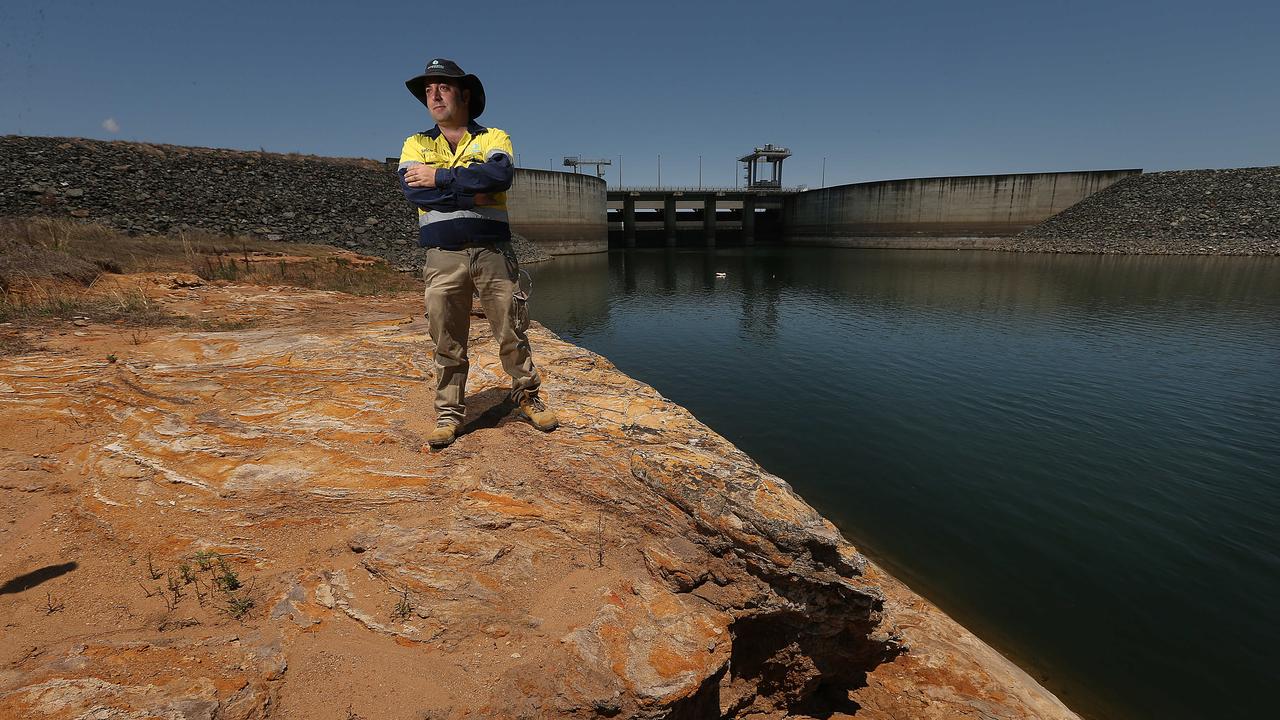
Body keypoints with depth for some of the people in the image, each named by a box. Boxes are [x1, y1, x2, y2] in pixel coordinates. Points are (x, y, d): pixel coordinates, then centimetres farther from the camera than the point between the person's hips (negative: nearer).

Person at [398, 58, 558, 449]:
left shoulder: (493, 138, 8)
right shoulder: (416, 144, 14)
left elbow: (500, 174, -15)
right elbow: (413, 190, -6)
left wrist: (439, 176, -11)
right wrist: (469, 195, -12)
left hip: (492, 251, -1)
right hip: (443, 257, 2)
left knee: (512, 333, 4)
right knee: (447, 343, 6)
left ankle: (528, 397, 22)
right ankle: (448, 413, 19)